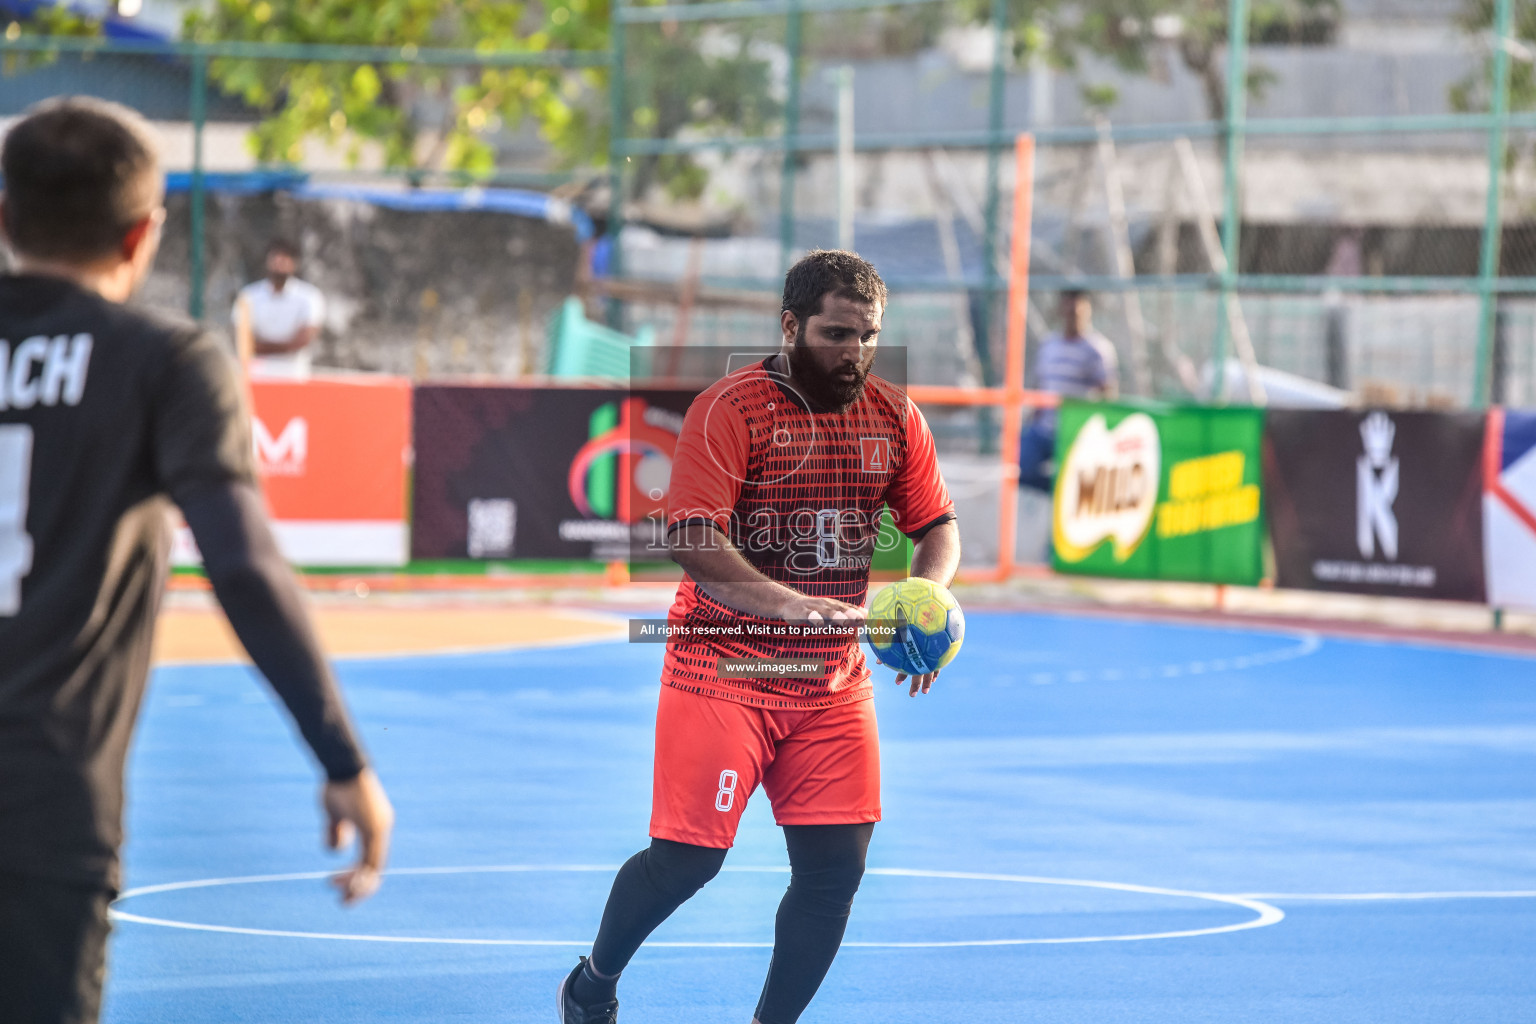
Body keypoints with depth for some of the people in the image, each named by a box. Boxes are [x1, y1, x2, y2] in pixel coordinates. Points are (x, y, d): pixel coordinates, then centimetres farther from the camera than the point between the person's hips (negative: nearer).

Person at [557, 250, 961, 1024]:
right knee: (688, 857, -6)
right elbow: (691, 540, -20)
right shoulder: (730, 408, -12)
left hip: (834, 684, 5)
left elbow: (938, 527, 12)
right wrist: (789, 603, -33)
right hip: (721, 671, -5)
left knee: (836, 865, -2)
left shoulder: (893, 418, 5)